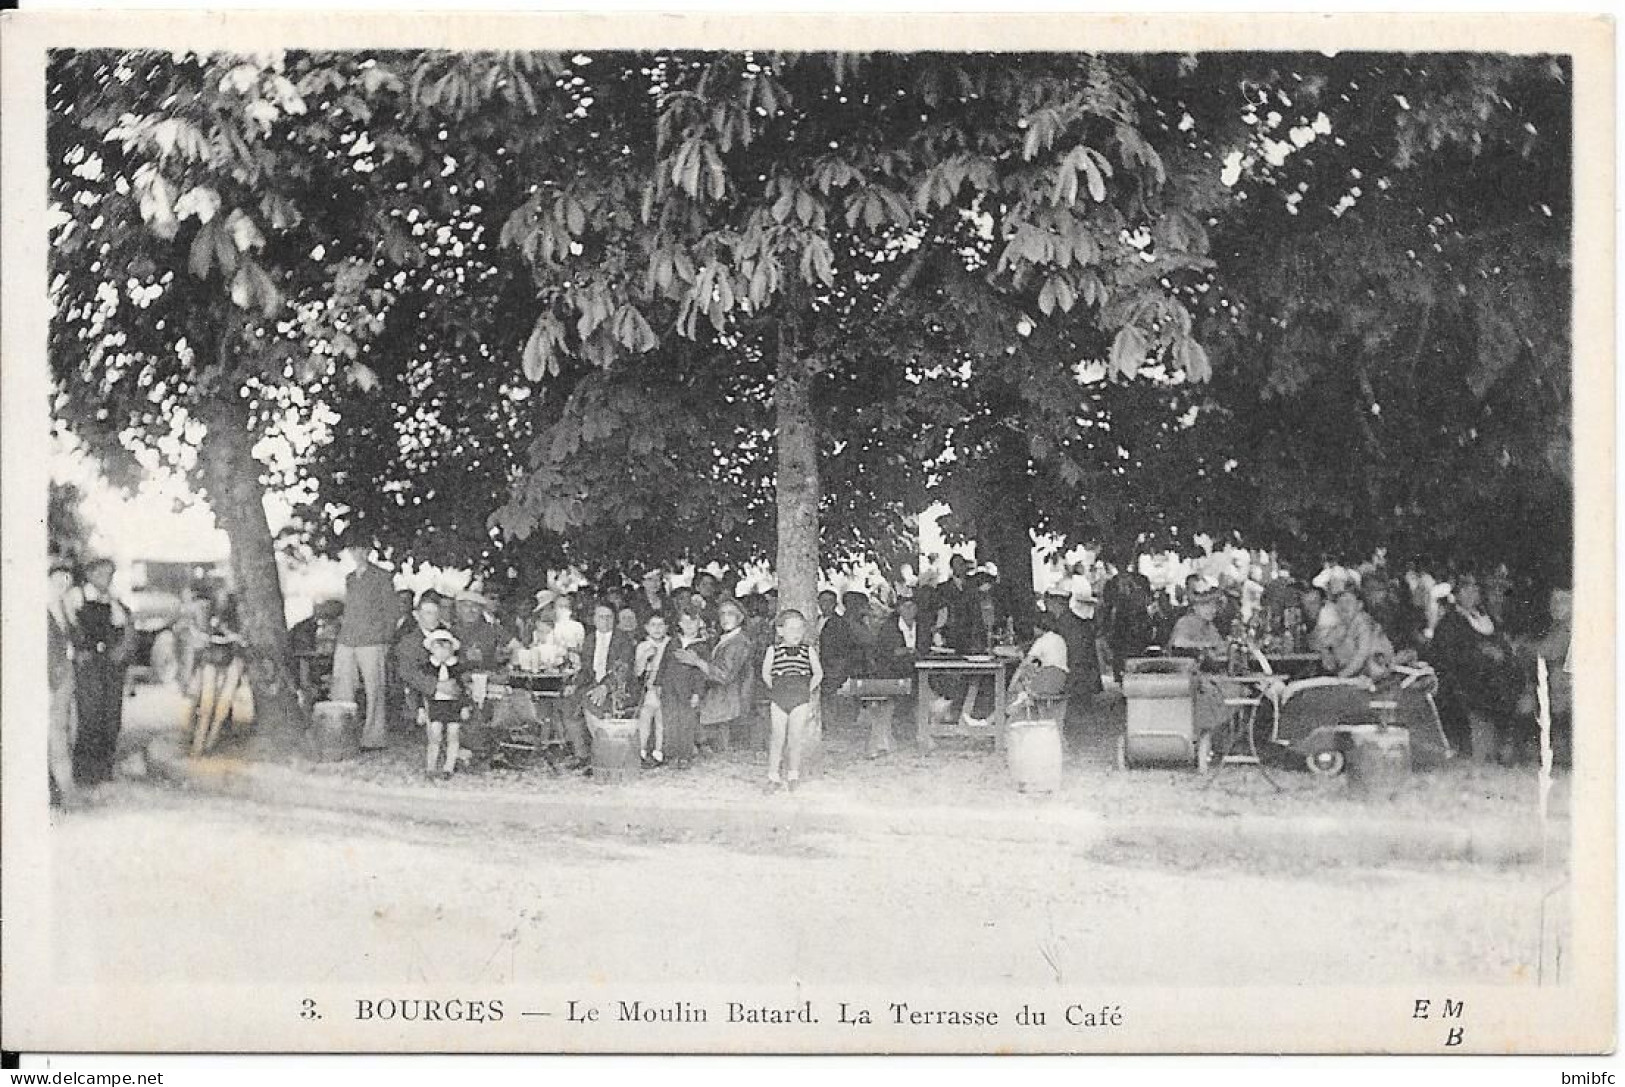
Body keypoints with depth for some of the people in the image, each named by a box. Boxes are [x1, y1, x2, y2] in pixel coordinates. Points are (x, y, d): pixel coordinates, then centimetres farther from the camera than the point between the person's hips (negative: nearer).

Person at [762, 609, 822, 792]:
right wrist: (774, 689, 0)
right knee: (777, 738, 1)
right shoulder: (773, 650, 3)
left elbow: (818, 673, 6)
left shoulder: (808, 651, 4)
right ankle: (774, 776, 7)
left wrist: (809, 690, 0)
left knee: (795, 739, 1)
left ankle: (792, 776, 10)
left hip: (801, 699, 0)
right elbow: (766, 673, 6)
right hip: (779, 699, 0)